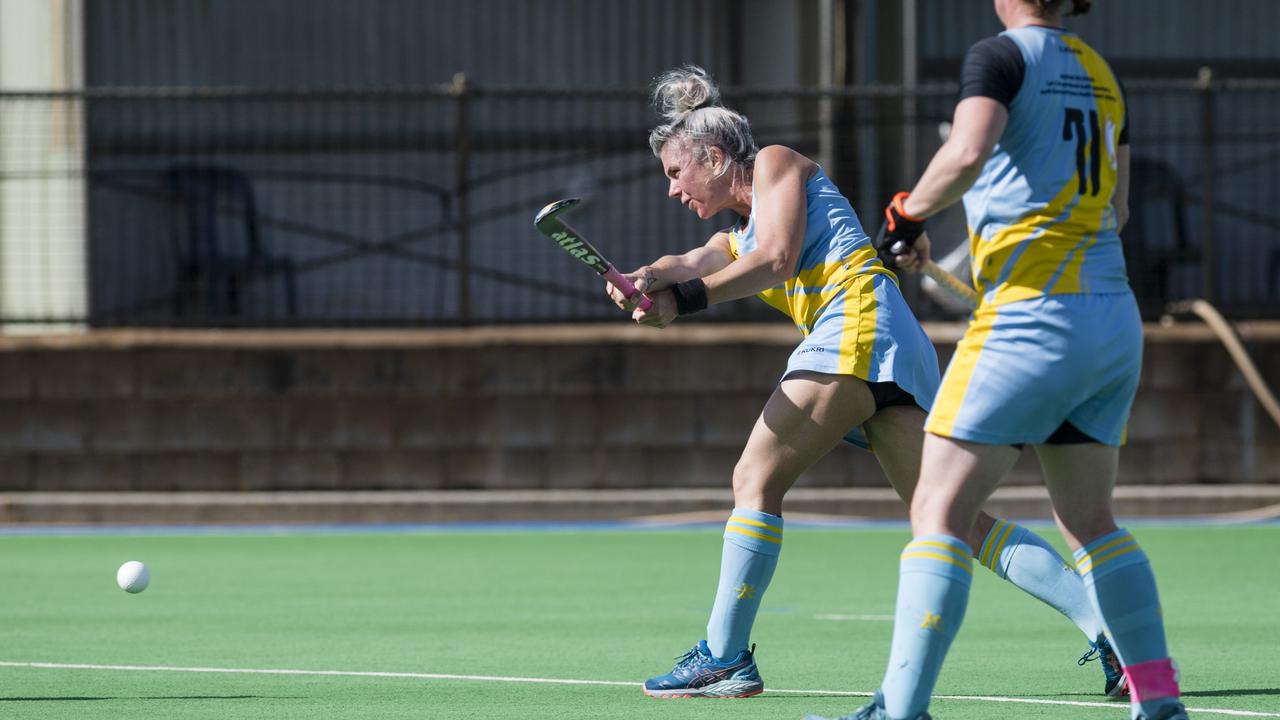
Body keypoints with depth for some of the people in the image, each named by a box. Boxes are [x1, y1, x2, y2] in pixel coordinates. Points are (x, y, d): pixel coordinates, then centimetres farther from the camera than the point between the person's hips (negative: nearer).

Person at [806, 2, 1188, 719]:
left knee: (940, 510, -6)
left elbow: (967, 153, -23)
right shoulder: (1101, 73, 15)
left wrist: (908, 214, -8)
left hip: (1032, 314, -7)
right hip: (1116, 316, 7)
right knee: (1091, 521, 16)